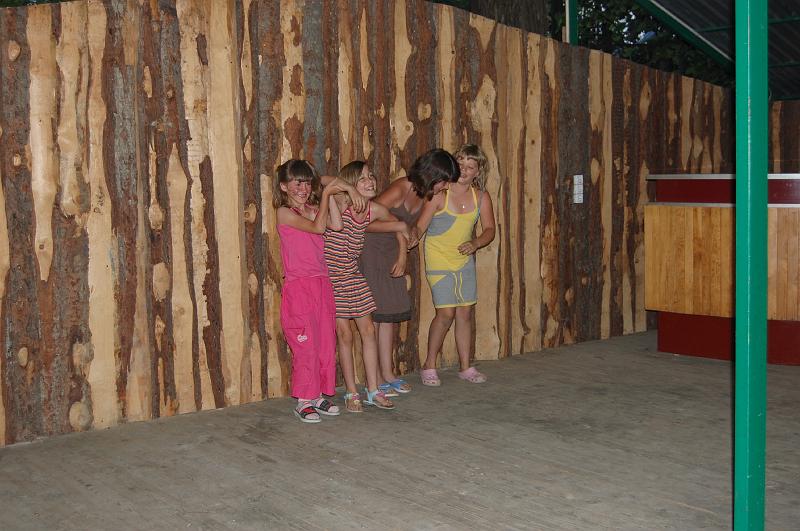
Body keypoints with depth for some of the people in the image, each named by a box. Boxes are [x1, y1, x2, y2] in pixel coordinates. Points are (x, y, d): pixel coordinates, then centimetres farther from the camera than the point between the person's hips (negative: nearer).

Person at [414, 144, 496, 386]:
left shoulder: (481, 197, 0)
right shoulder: (439, 195, -14)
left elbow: (489, 229, 3)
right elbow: (420, 227, -16)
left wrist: (475, 243, -17)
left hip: (465, 261, 5)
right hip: (438, 259, -5)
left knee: (465, 313, 6)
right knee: (446, 313, -10)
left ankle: (465, 367, 18)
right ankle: (429, 367, 6)